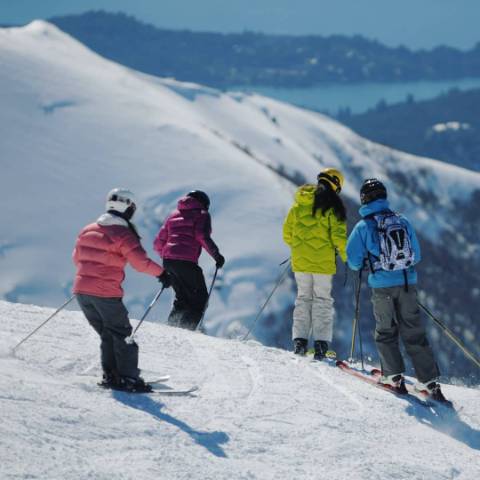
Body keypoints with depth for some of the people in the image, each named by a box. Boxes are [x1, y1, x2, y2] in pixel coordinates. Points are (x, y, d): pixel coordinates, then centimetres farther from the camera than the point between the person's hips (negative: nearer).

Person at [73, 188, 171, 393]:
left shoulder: (88, 230, 10)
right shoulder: (123, 234, -10)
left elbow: (77, 258, 22)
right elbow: (141, 262, -17)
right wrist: (161, 273, -4)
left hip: (81, 290, 6)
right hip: (106, 294, -6)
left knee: (107, 335, 17)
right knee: (122, 335, 5)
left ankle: (110, 375, 13)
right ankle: (129, 378, 0)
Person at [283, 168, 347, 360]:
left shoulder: (299, 203, 8)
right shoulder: (332, 205, -7)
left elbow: (287, 231, 13)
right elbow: (338, 235, -12)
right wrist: (347, 256, -1)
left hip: (300, 260, 4)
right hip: (323, 261, -4)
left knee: (303, 297, 13)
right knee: (323, 299, 2)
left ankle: (299, 340, 6)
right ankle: (320, 344, -6)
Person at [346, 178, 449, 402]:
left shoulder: (363, 226, -4)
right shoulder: (403, 221, 5)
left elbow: (353, 261, -2)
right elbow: (416, 255, 10)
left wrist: (365, 261, 19)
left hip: (382, 286, -3)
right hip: (408, 283, 3)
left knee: (385, 331, 14)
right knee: (413, 332, 7)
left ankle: (394, 375, 4)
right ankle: (429, 380, 2)